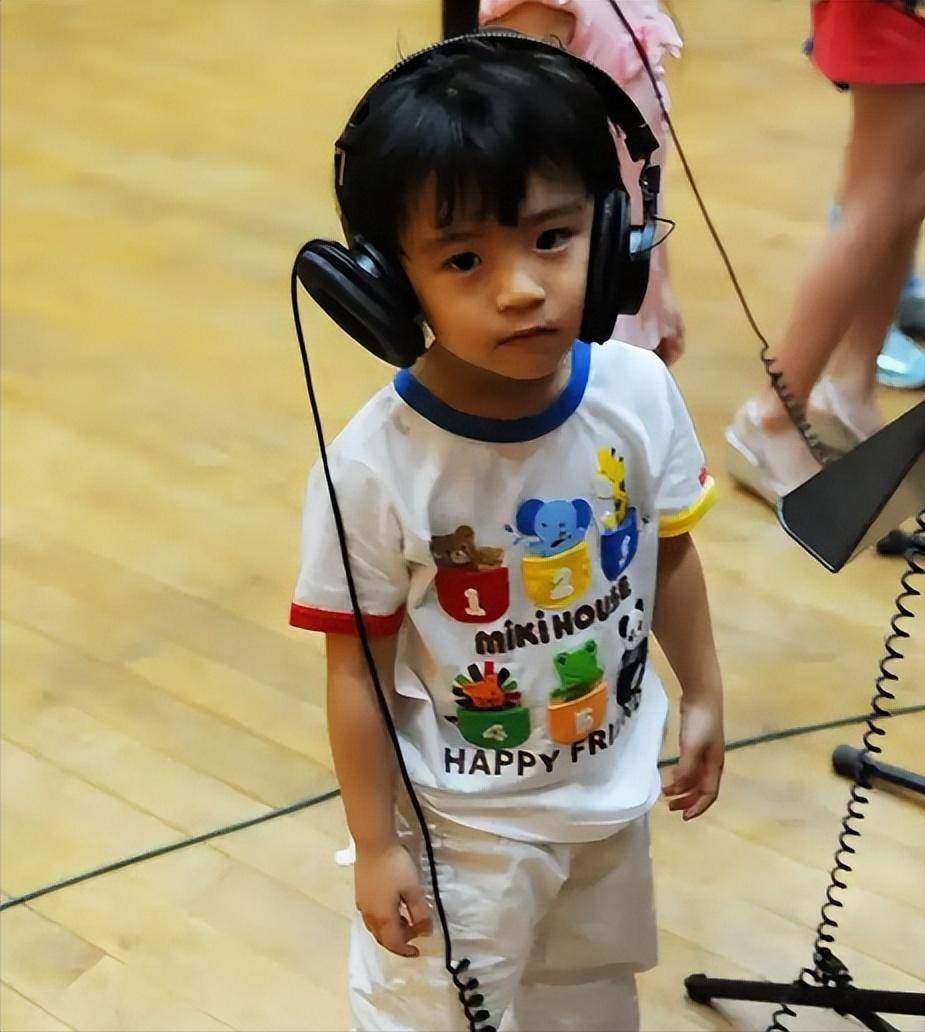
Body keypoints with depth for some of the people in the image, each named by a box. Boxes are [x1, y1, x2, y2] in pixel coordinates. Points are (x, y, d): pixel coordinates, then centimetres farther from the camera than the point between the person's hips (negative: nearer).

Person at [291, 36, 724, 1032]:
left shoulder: (639, 395, -18)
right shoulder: (375, 468, -30)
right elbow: (357, 673, -19)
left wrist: (702, 696, 9)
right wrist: (375, 846, -11)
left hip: (615, 789, 4)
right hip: (460, 823, -4)